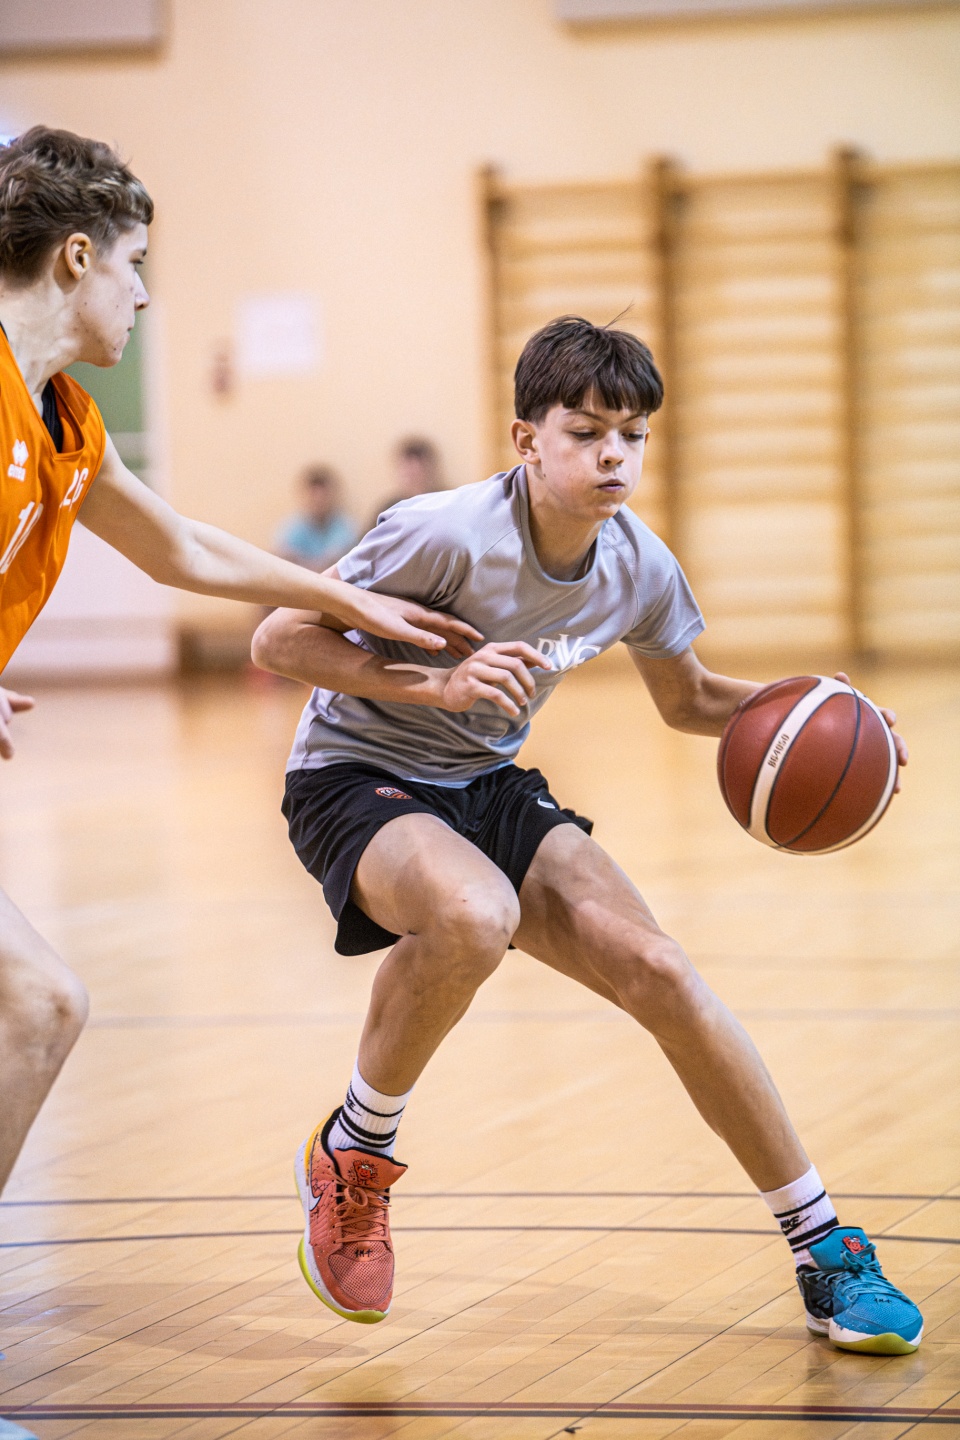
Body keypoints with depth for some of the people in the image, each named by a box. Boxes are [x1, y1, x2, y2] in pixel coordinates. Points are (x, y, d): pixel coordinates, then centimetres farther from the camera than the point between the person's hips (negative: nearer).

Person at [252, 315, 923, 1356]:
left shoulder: (640, 570, -7)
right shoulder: (447, 533, -25)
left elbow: (688, 699, 13)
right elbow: (276, 643, -22)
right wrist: (436, 684, -34)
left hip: (488, 788, 5)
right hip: (356, 781, -5)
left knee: (658, 972, -11)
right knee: (472, 916, -38)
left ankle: (826, 1252, 0)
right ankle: (352, 1154, -11)